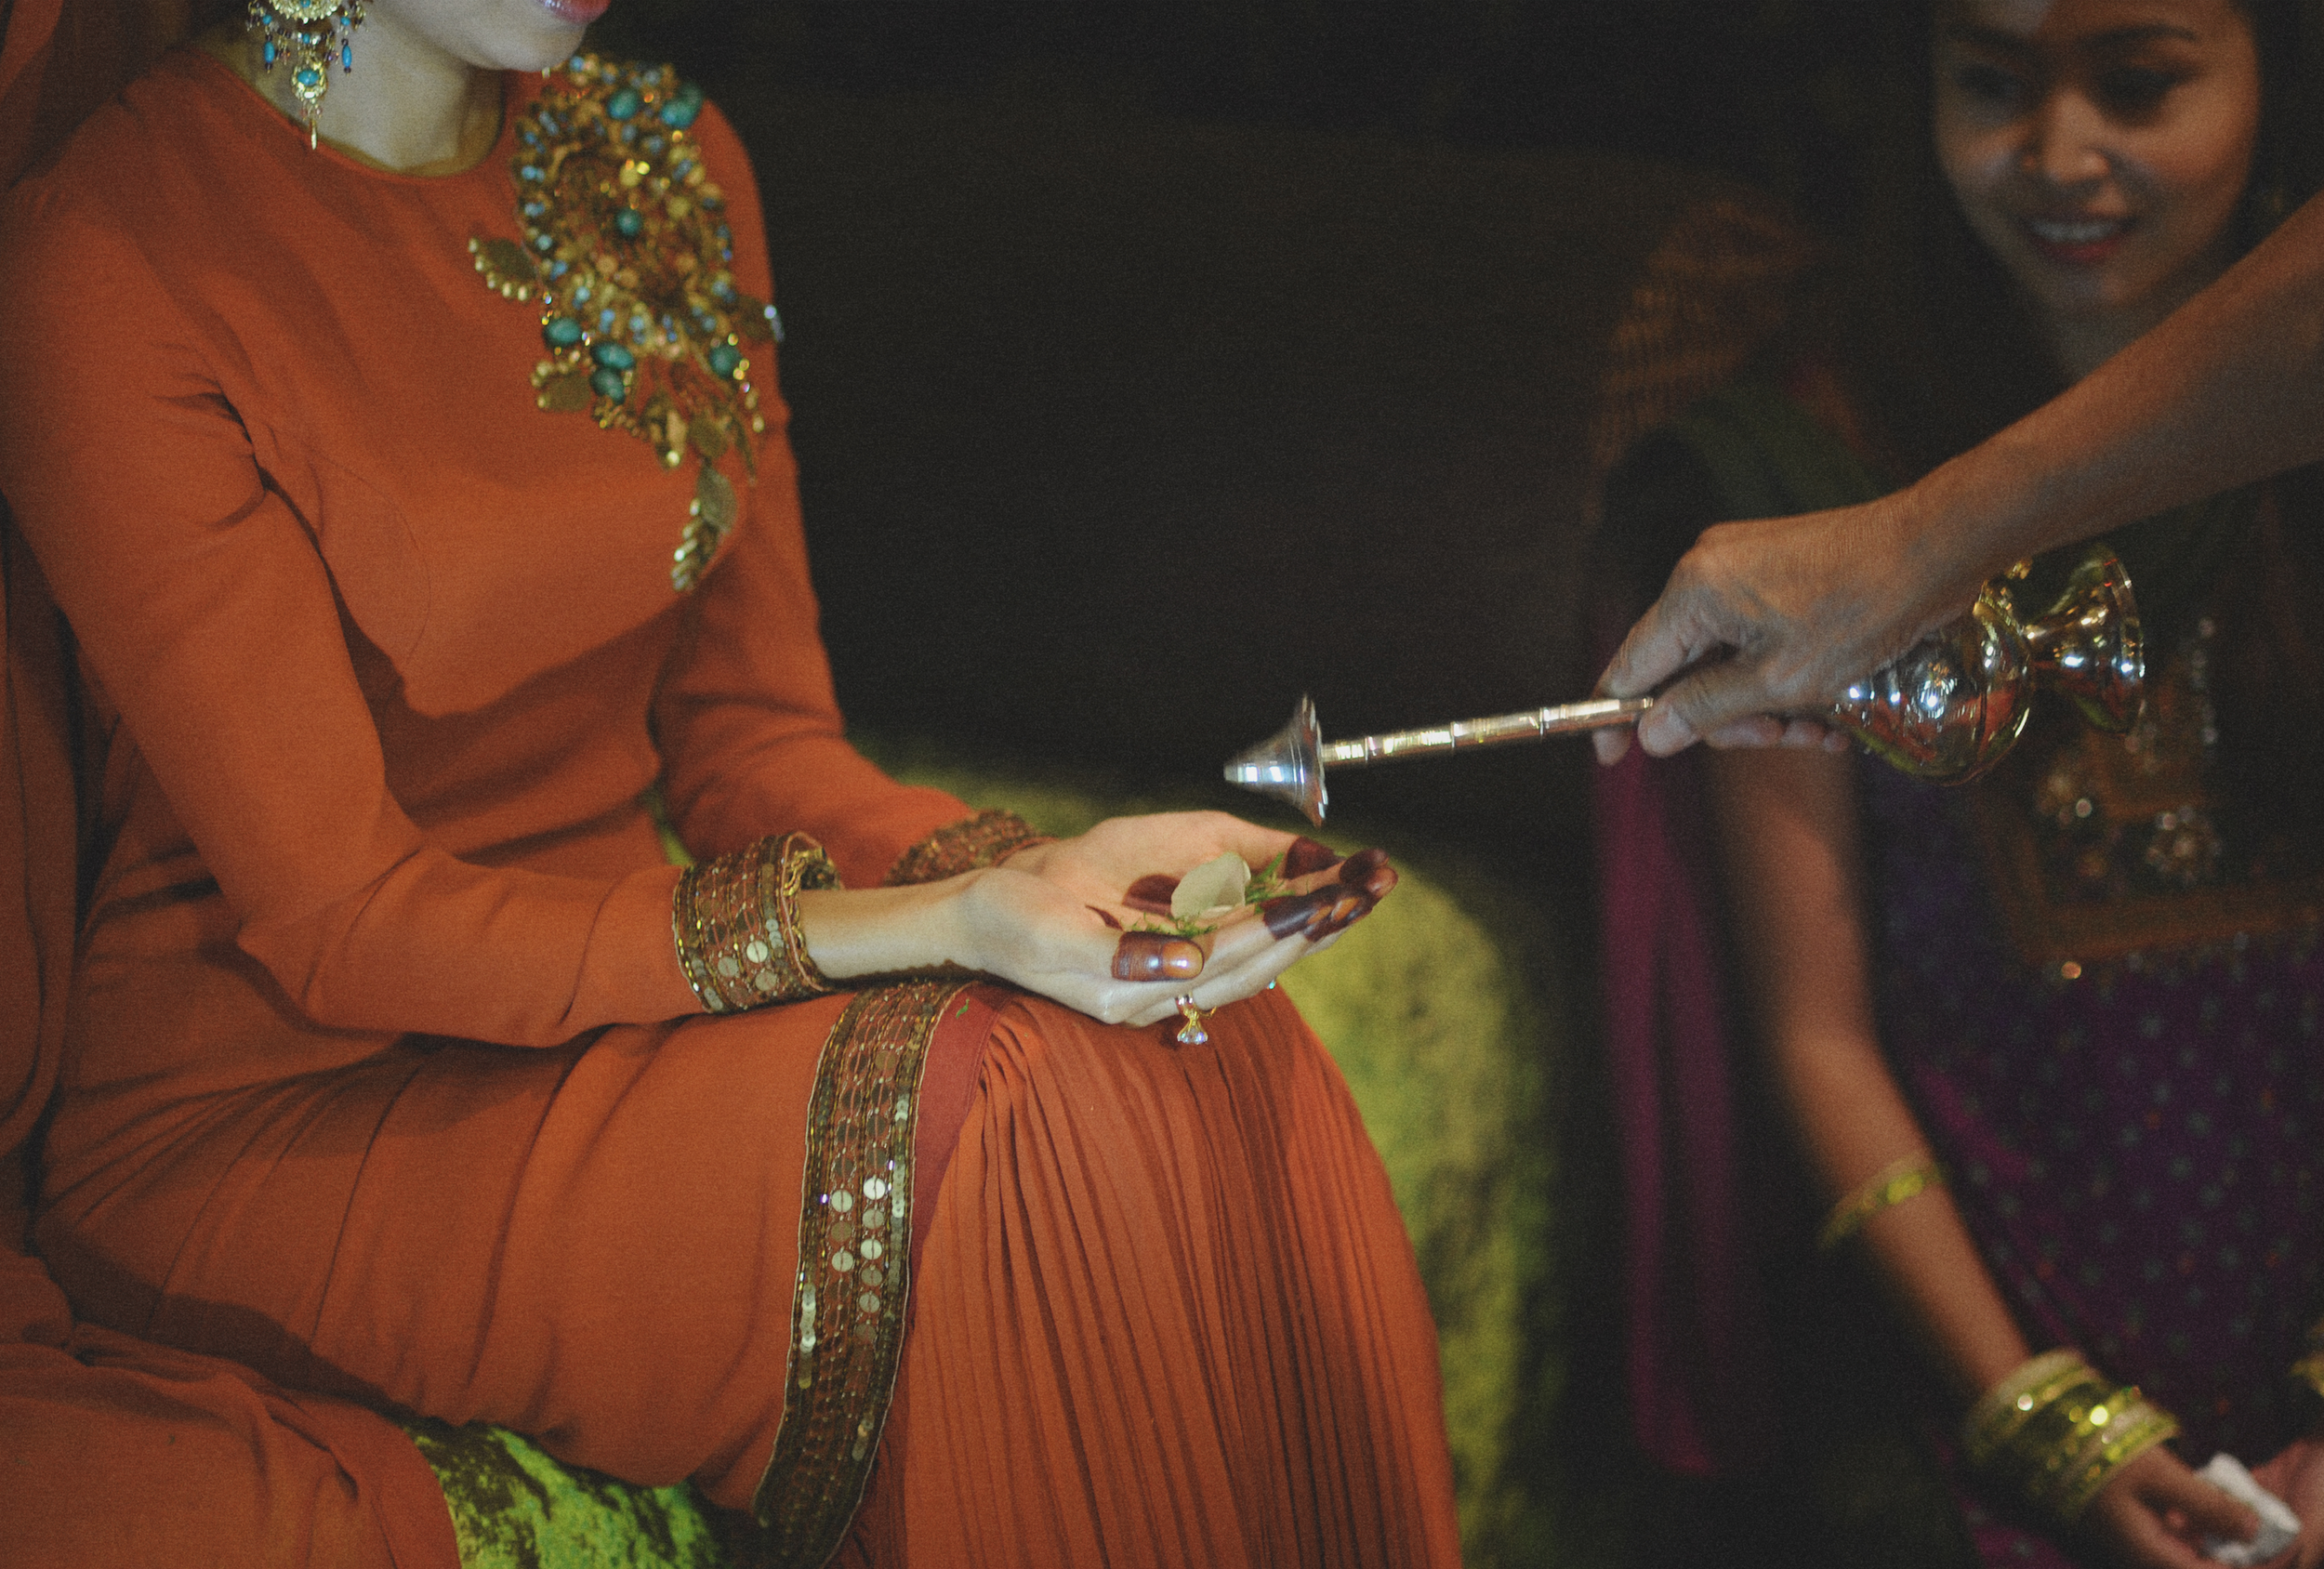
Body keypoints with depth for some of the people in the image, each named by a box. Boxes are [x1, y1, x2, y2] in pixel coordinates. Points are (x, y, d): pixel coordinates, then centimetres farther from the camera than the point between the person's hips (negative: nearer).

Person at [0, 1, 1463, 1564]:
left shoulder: (661, 159, 3)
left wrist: (1036, 875, -16)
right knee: (1018, 1113, -27)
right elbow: (345, 924, -19)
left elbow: (750, 733, 6)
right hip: (283, 1117, -6)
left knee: (1223, 1074, -18)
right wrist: (940, 929, -28)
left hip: (606, 981, 7)